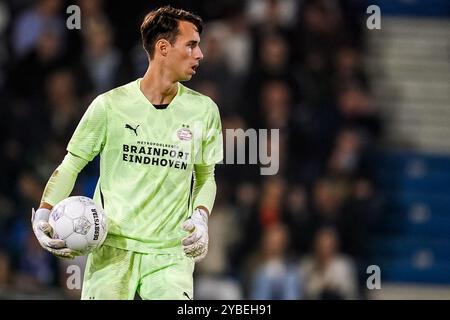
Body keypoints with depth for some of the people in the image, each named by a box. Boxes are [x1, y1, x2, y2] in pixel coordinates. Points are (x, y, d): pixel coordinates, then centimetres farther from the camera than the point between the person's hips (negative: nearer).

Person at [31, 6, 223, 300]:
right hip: (112, 250, -1)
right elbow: (71, 165, 7)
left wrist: (201, 218, -1)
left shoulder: (204, 110, 6)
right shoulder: (110, 105, -1)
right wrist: (44, 214, -8)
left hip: (171, 255, 1)